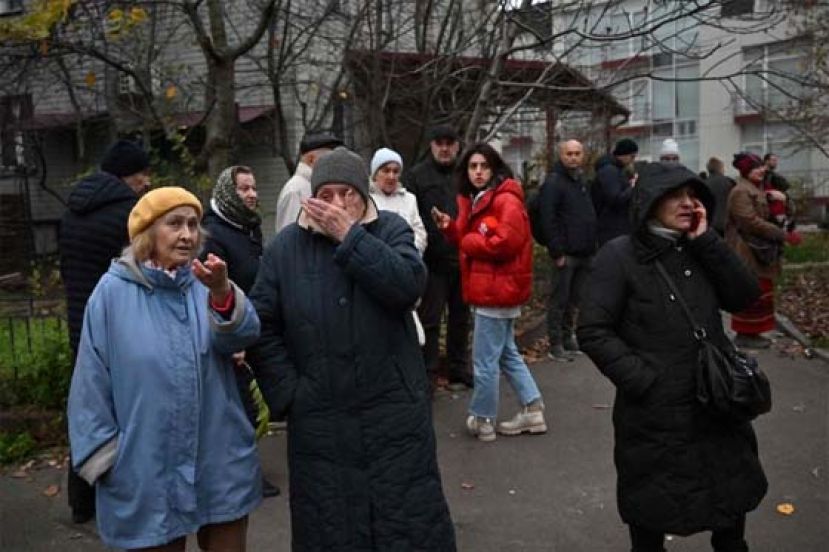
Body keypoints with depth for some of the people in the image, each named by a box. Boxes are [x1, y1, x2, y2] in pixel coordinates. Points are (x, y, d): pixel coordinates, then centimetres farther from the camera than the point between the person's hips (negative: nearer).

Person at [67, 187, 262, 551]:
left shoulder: (205, 281, 1)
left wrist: (222, 293, -37)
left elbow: (244, 334, -18)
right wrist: (103, 453, 0)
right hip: (147, 472, -2)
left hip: (221, 464, 3)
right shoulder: (114, 291, -7)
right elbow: (92, 379, -2)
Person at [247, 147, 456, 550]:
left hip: (395, 414, -1)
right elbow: (262, 326, 2)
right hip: (320, 421, 1)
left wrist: (349, 236, -20)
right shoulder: (285, 247, 1)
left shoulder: (391, 229, -1)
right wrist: (287, 393, -5)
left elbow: (409, 285, -20)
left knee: (410, 519, 10)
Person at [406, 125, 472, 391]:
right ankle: (428, 374, 13)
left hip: (463, 259, 4)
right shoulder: (417, 175, 0)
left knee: (460, 318, 14)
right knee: (429, 320, 3)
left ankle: (458, 370, 28)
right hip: (432, 261, -4)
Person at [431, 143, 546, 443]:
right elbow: (469, 239, 19)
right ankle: (532, 410, 27)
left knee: (485, 360, -1)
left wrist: (468, 242, -14)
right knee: (507, 353, 18)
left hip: (497, 290, -11)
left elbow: (507, 243, -26)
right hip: (492, 289, 11)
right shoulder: (474, 200, 14)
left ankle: (483, 420, 15)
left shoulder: (506, 200, -16)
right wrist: (450, 228, -1)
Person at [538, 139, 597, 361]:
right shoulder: (554, 182, -10)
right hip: (566, 254, -8)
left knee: (575, 299, 14)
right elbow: (548, 220, -17)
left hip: (584, 253, 8)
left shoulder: (582, 181, 17)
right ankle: (556, 345, 5)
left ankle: (568, 338, 26)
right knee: (560, 299, -2)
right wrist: (557, 252, -20)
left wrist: (592, 247, 16)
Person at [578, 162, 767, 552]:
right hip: (654, 412, -5)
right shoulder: (619, 256, -12)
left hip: (716, 401, 6)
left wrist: (706, 241, -11)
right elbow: (593, 332, -15)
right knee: (652, 506, 12)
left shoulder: (698, 250, 6)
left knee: (732, 493, 22)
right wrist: (643, 379, -19)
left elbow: (744, 296, -4)